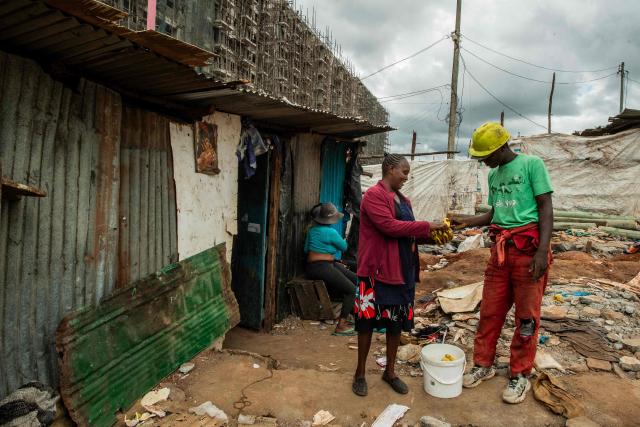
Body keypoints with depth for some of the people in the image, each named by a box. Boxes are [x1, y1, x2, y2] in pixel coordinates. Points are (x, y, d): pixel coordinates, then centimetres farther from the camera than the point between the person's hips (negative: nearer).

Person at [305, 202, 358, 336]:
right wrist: (344, 240, 23)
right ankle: (341, 326, -13)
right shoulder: (330, 232, -14)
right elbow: (344, 246, 2)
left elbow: (306, 249, 18)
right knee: (352, 289, -12)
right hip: (322, 267, -9)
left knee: (356, 279, 9)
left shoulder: (312, 230, 11)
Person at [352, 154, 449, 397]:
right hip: (376, 270, -8)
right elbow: (389, 226, -22)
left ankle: (390, 371, 29)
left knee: (397, 321, 13)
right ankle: (360, 373, 21)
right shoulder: (373, 195, -11)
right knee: (368, 321, 4)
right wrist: (426, 226, -17)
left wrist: (429, 235, 3)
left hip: (402, 270, 8)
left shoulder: (403, 200, 16)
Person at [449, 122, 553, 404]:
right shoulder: (494, 175, 14)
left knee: (526, 315, 3)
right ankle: (483, 365, 22)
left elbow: (545, 208, -10)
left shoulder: (531, 164, -5)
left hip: (528, 248, -6)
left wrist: (542, 251, -19)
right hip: (500, 249, 6)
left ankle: (520, 376, 16)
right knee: (490, 311, 9)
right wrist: (466, 221, 9)